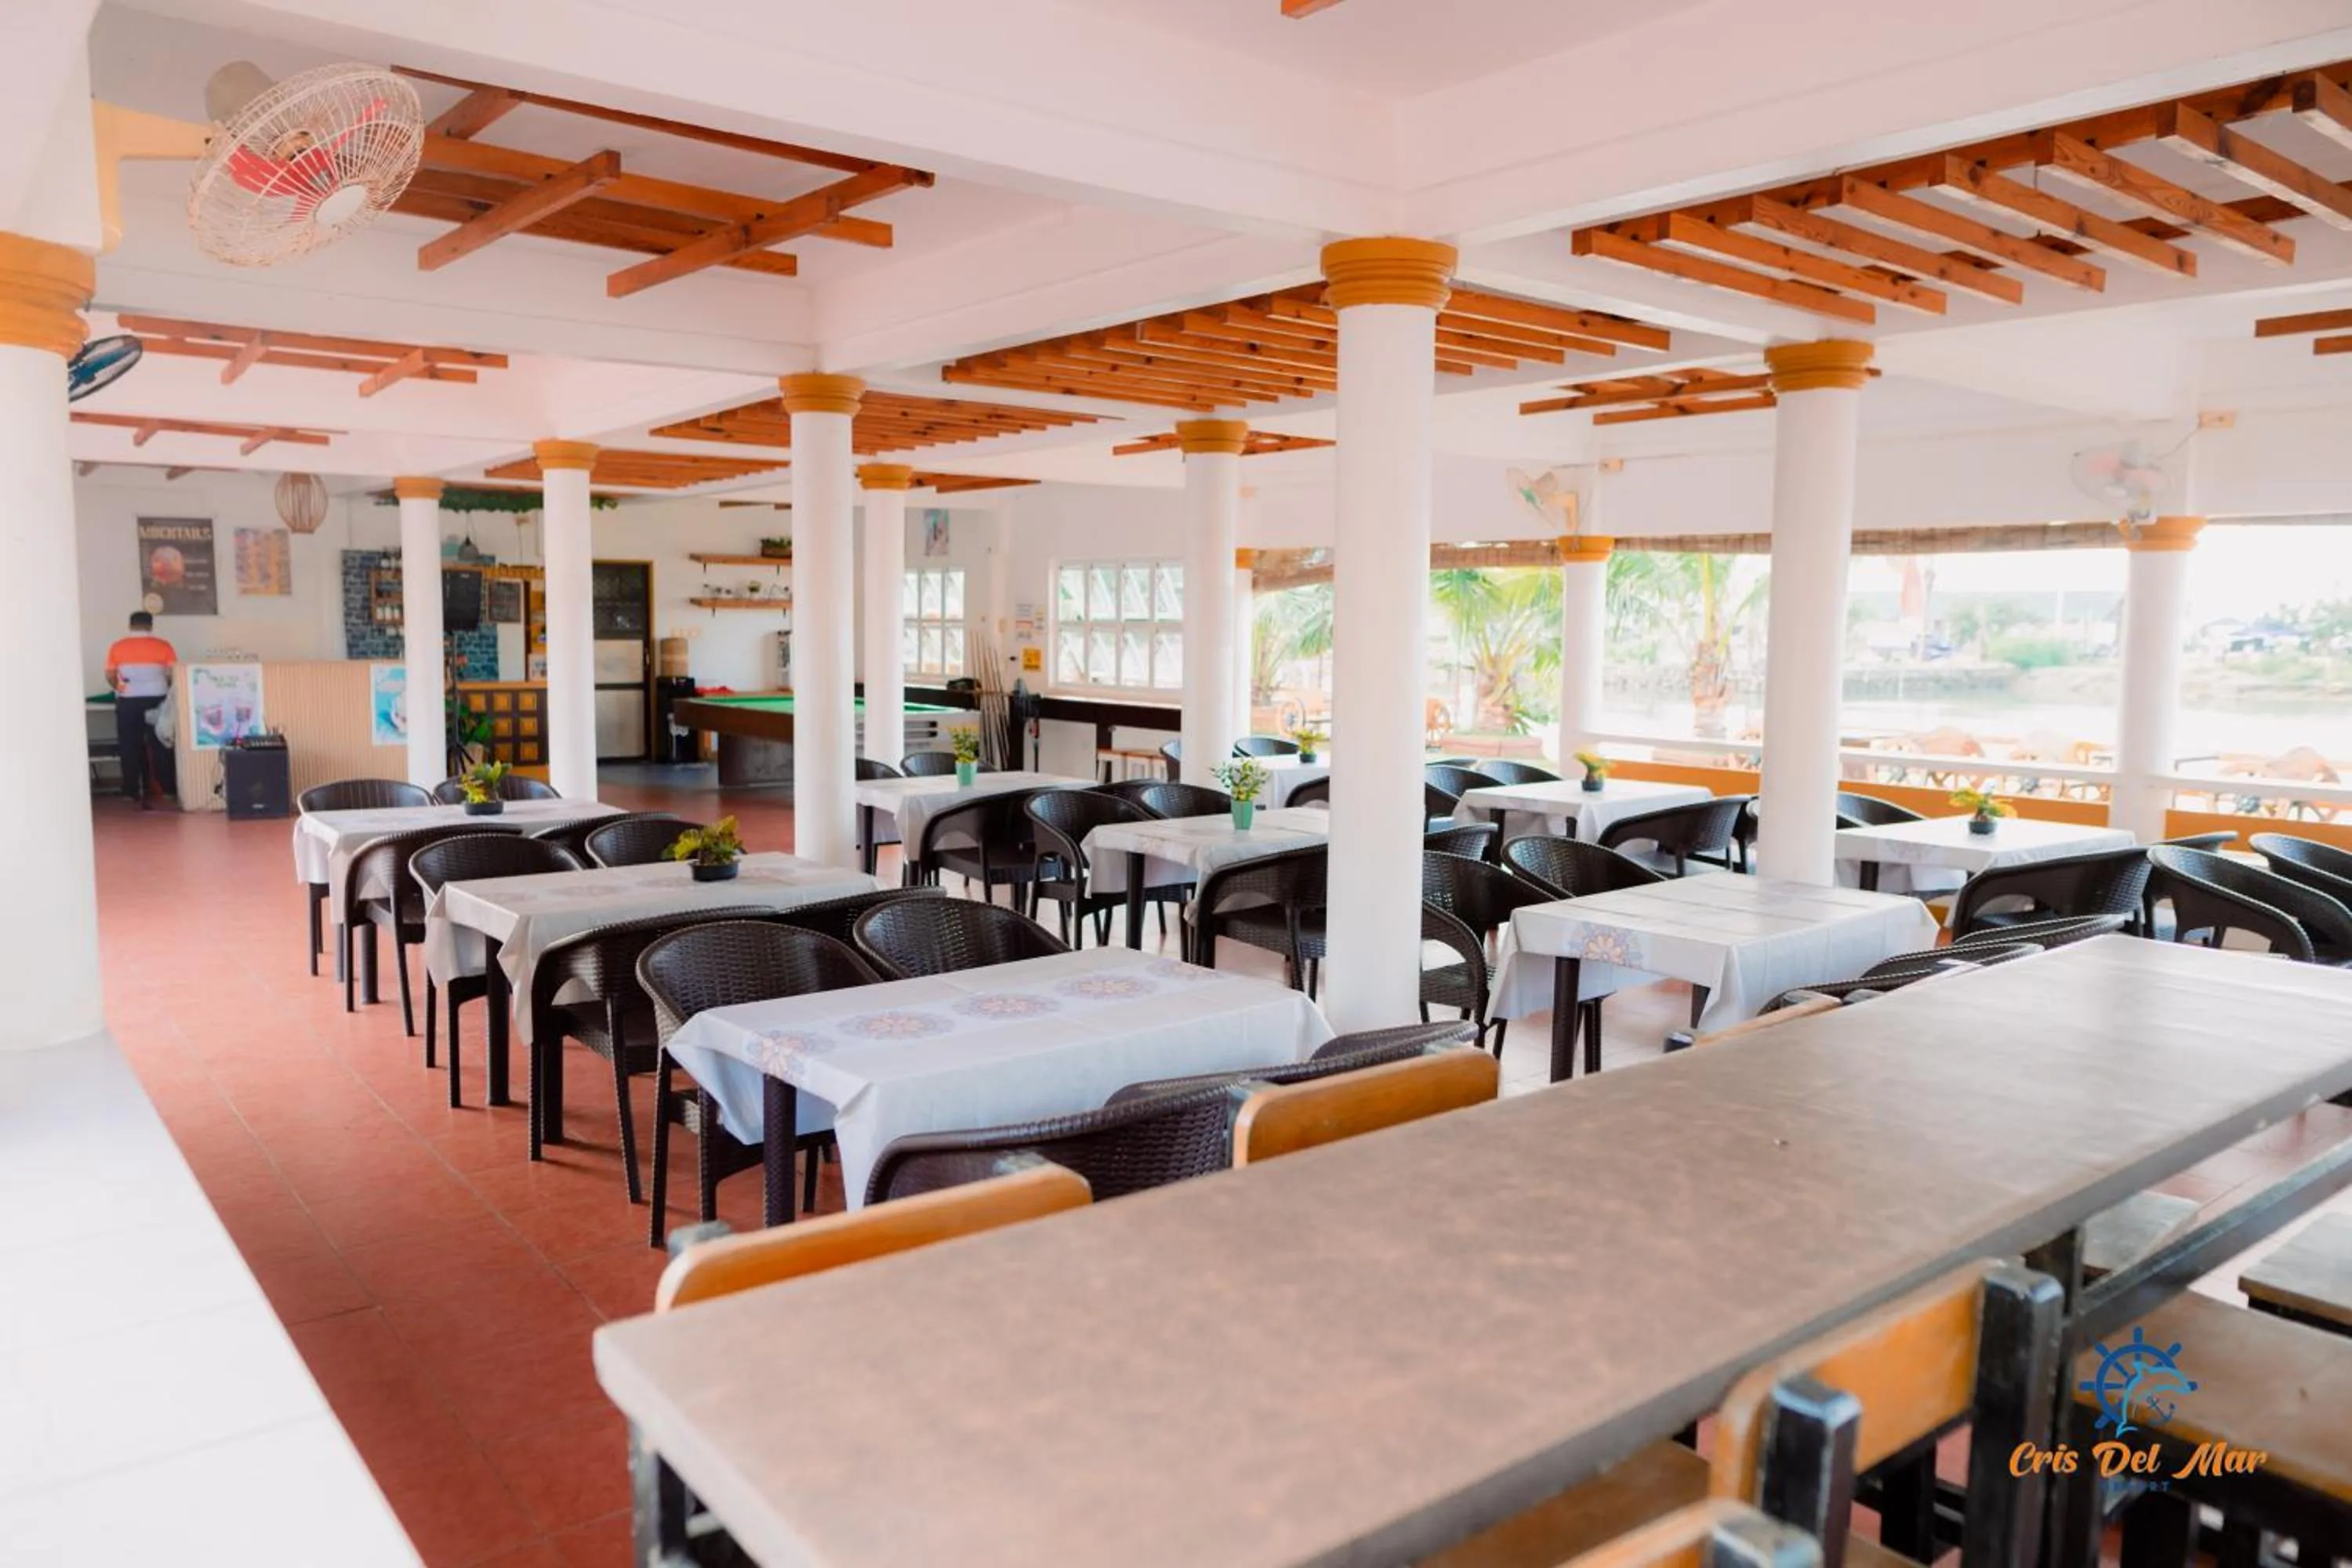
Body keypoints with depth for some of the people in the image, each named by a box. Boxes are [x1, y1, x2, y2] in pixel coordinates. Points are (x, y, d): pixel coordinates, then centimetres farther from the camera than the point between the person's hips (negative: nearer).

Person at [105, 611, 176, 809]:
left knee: (130, 747, 7)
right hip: (156, 701, -1)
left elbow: (110, 676, 2)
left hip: (128, 703, 1)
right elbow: (173, 675, -4)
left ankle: (132, 792, 9)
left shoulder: (118, 647, 1)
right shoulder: (163, 646, -2)